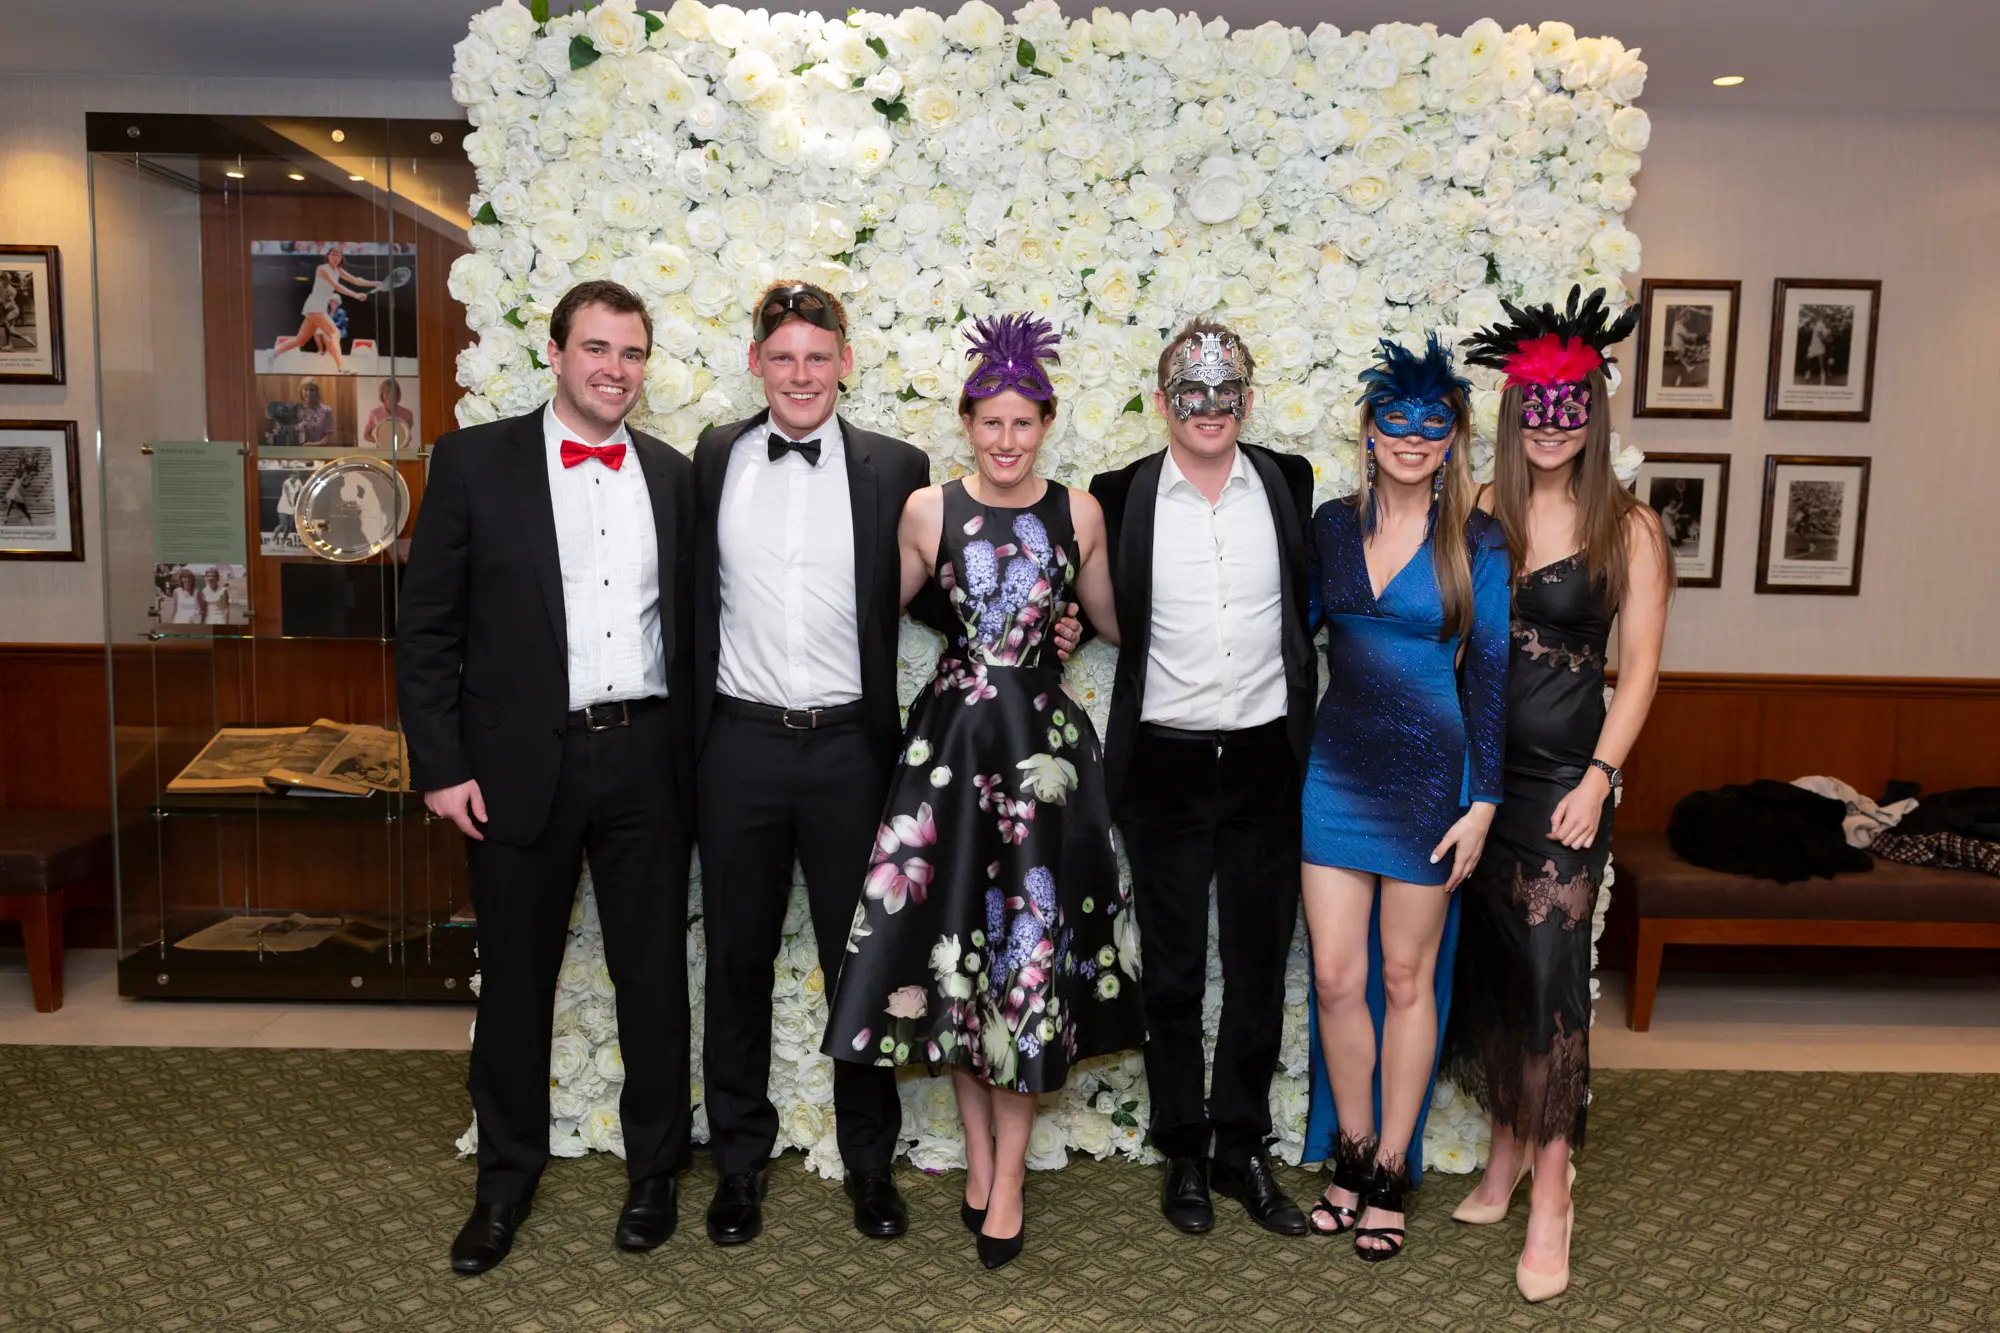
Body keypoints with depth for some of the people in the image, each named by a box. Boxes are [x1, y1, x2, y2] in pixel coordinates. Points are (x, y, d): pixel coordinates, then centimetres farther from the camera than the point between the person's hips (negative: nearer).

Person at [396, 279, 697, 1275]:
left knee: (653, 972, 10)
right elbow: (426, 626, -2)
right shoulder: (474, 461, -1)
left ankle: (654, 1167, 30)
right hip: (521, 763, -2)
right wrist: (441, 765, -7)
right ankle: (507, 1177, 32)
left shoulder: (672, 475, 8)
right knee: (515, 977, 12)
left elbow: (688, 624, 11)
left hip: (646, 757, 2)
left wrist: (692, 759, 6)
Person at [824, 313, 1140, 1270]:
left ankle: (1008, 1172, 14)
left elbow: (1112, 619, 14)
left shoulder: (1078, 513, 3)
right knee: (953, 931, 6)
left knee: (1031, 940, 1)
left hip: (1044, 739, 0)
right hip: (951, 734, 0)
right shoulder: (928, 510, 2)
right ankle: (978, 1149, 25)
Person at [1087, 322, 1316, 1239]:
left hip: (1266, 760, 2)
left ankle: (1242, 1148, 29)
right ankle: (1182, 1153, 28)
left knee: (1259, 966, 11)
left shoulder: (1290, 483, 2)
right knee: (1173, 972, 10)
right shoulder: (1121, 497, -3)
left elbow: (1311, 597, 14)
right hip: (1166, 763, -1)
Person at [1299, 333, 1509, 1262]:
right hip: (1336, 769, 3)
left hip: (1428, 776, -3)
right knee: (1335, 977, 5)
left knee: (1406, 980, 8)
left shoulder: (1477, 545, -5)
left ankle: (1390, 1176, 22)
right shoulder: (1331, 525, 4)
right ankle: (1350, 1159, 25)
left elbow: (1489, 677, -4)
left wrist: (1483, 802, -7)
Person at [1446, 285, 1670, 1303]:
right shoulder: (1479, 511, 4)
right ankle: (1506, 1145, 30)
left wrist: (1597, 782, -12)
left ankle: (1549, 1190, 9)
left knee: (1548, 975, -4)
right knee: (1486, 962, 12)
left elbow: (1638, 669, -3)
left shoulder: (1629, 529, -3)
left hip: (1563, 778, -3)